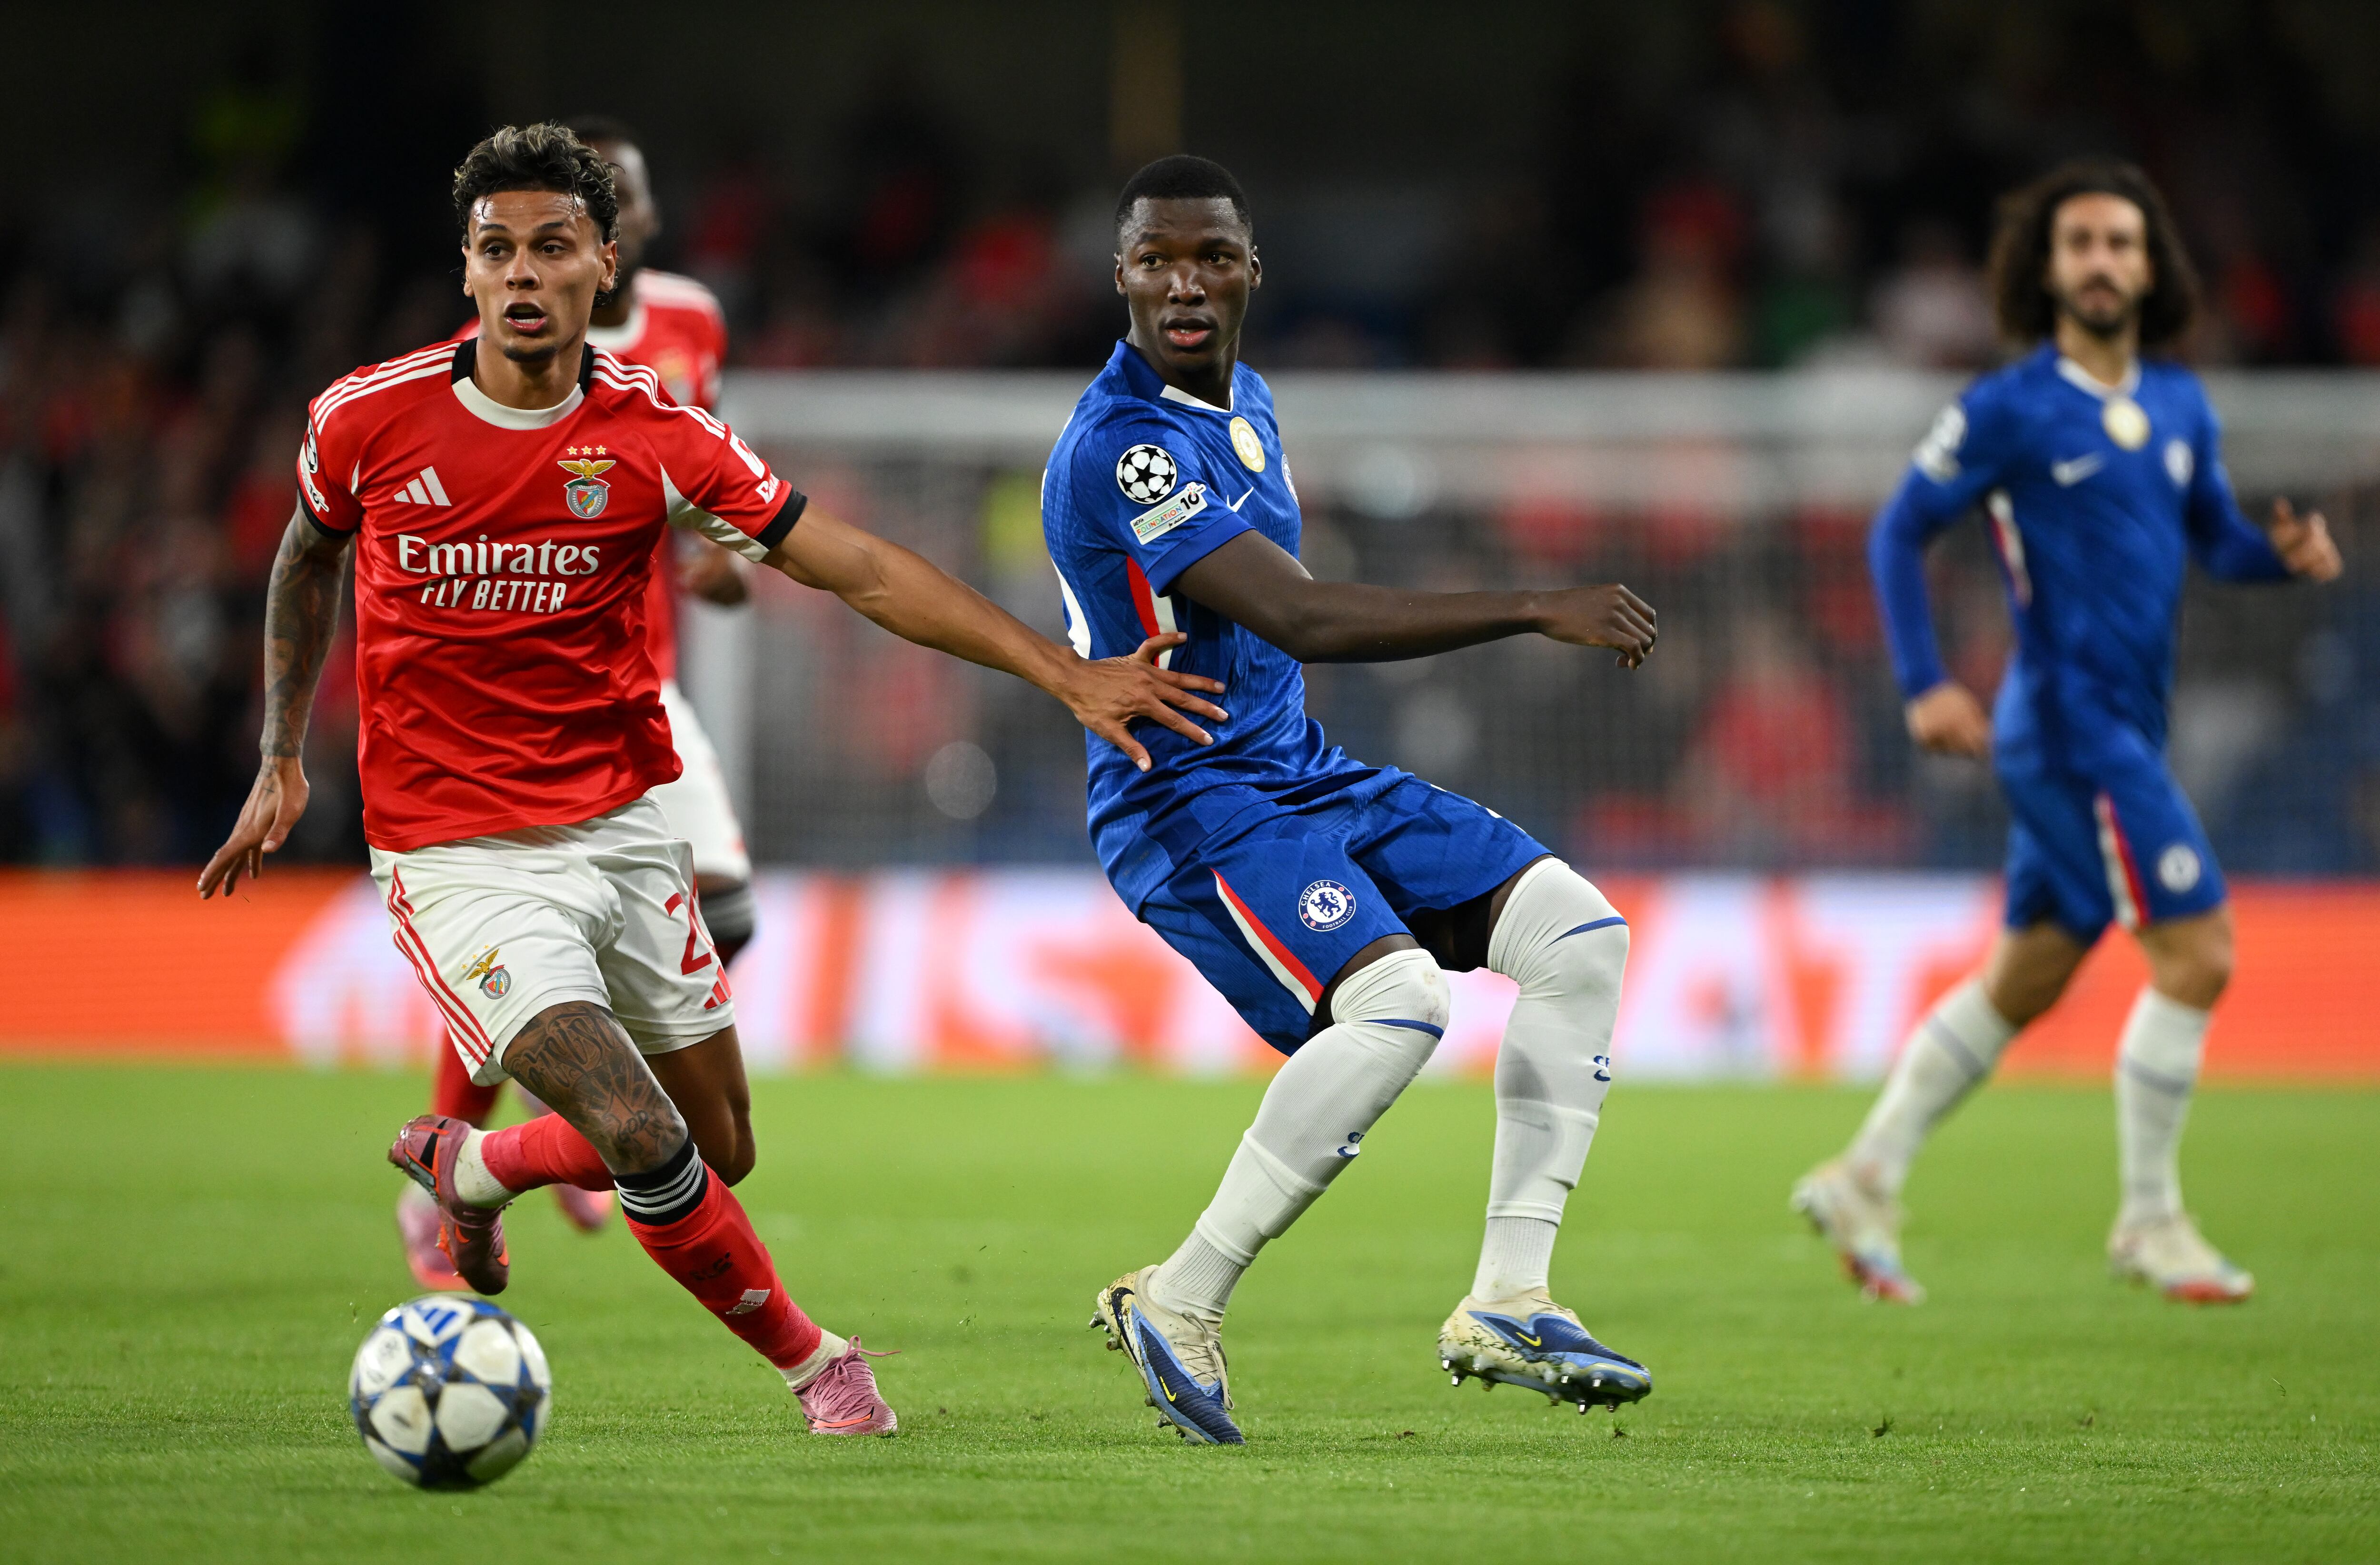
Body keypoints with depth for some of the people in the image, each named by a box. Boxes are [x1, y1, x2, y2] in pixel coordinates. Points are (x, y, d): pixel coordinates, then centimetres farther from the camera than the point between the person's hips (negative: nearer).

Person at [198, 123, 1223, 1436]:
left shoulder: (655, 435, -8)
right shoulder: (367, 420, -10)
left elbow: (859, 570, -6)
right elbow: (307, 554, 13)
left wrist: (1068, 676, -11)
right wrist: (281, 760, 14)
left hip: (621, 825, 4)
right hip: (459, 858, -4)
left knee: (717, 1150, 9)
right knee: (649, 1146, -18)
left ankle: (473, 1167, 36)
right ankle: (812, 1363, 7)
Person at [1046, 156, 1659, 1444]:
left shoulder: (1244, 400, 11)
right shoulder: (1123, 447, -21)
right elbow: (1298, 619, -30)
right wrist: (1536, 610, -30)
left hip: (1303, 777, 10)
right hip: (1189, 805, -10)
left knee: (1579, 932, 0)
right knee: (1397, 998, -31)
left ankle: (1505, 1301, -1)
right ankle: (1177, 1303, -17)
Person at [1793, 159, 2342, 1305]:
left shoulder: (2181, 407, 11)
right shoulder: (2008, 412, -8)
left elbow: (2214, 537, 19)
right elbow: (1899, 533, -4)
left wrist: (2282, 553, -4)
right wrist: (1924, 686, -13)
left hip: (2127, 728, 8)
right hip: (2070, 724, -8)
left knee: (2027, 977, 14)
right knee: (2195, 952, -12)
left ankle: (1863, 1183, 24)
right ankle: (2149, 1222, -1)